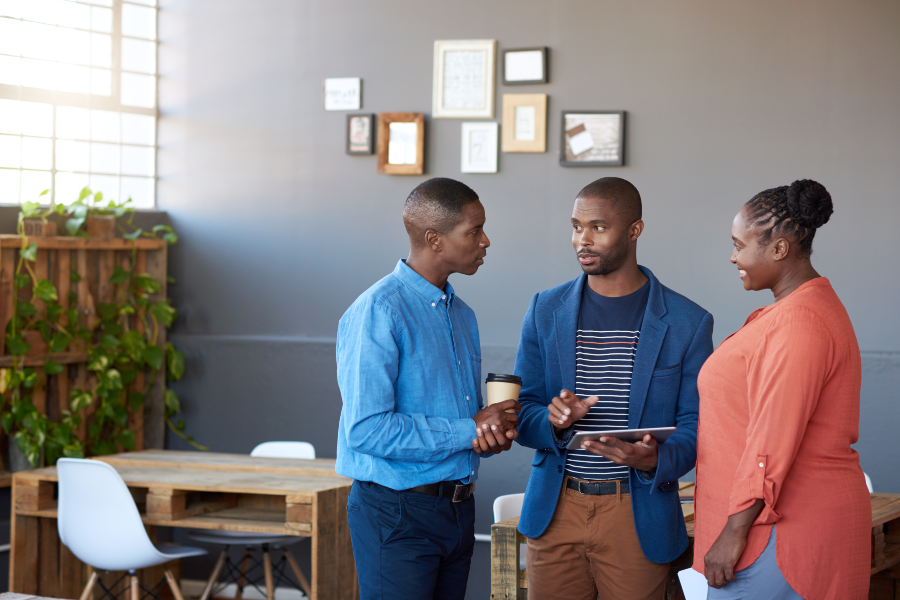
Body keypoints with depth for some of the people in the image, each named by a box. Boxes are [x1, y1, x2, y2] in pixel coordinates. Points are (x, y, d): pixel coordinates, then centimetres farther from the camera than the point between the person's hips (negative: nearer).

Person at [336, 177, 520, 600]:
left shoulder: (462, 315, 14)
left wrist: (497, 431, -2)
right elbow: (367, 430, -23)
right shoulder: (378, 312, -15)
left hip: (458, 512, 8)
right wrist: (470, 431, -17)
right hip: (397, 513, -8)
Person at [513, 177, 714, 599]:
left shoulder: (687, 322, 0)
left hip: (638, 518, -2)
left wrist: (655, 461, -21)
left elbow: (693, 428, 0)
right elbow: (521, 413, 7)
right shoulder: (546, 310, 7)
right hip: (554, 513, 2)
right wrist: (554, 422, -16)